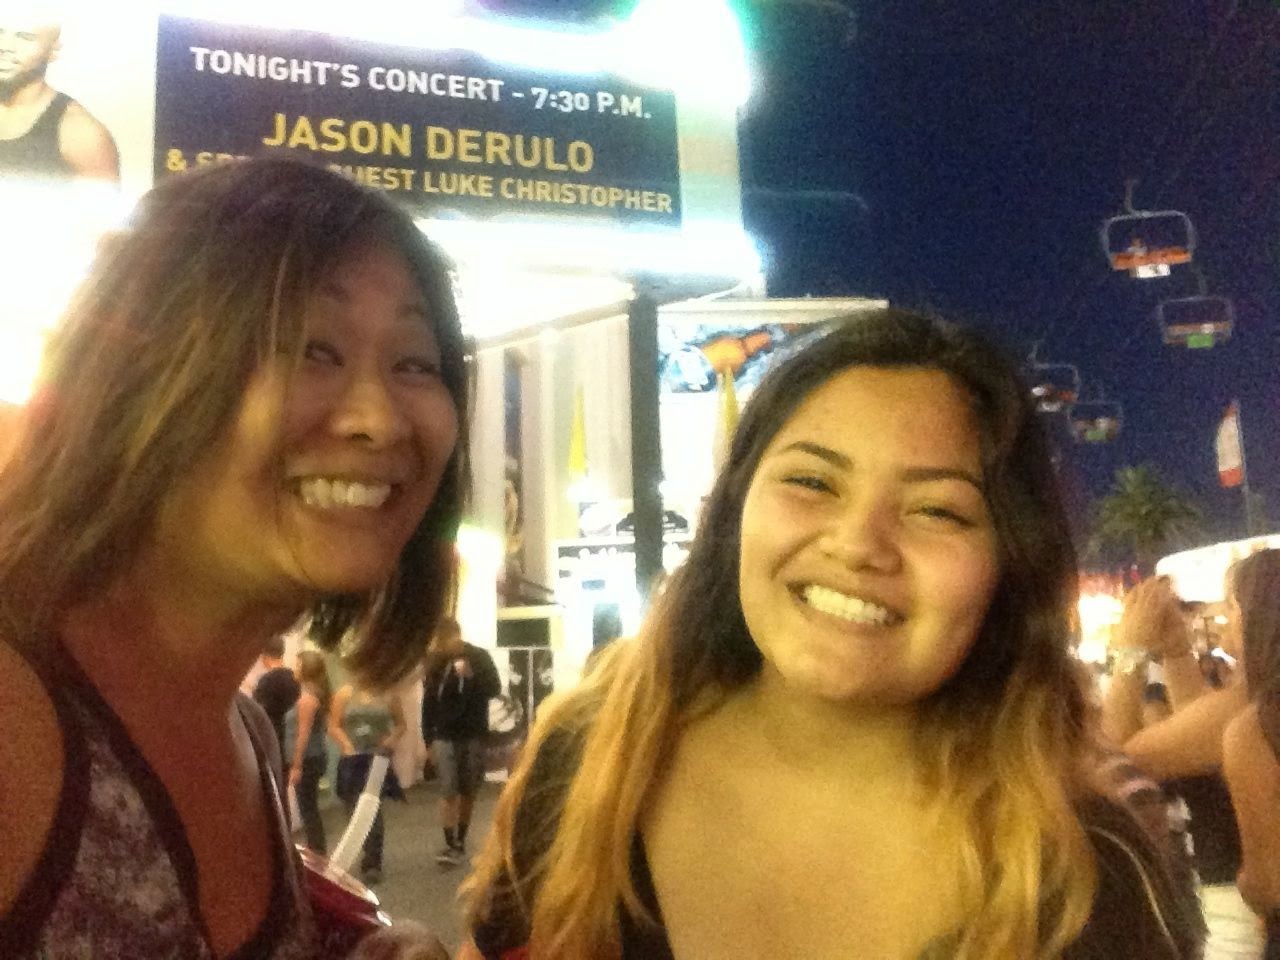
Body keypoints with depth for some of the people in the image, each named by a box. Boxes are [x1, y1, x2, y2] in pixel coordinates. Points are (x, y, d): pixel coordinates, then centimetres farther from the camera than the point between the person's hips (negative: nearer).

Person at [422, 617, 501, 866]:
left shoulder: (479, 657, -5)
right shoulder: (435, 662, 0)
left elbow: (495, 689, -13)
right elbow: (428, 703, 4)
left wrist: (471, 676, -29)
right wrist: (429, 740, 2)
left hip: (474, 736, 0)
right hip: (445, 737, 0)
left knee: (468, 791, 8)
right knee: (448, 792, -5)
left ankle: (461, 842, 19)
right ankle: (450, 844, -1)